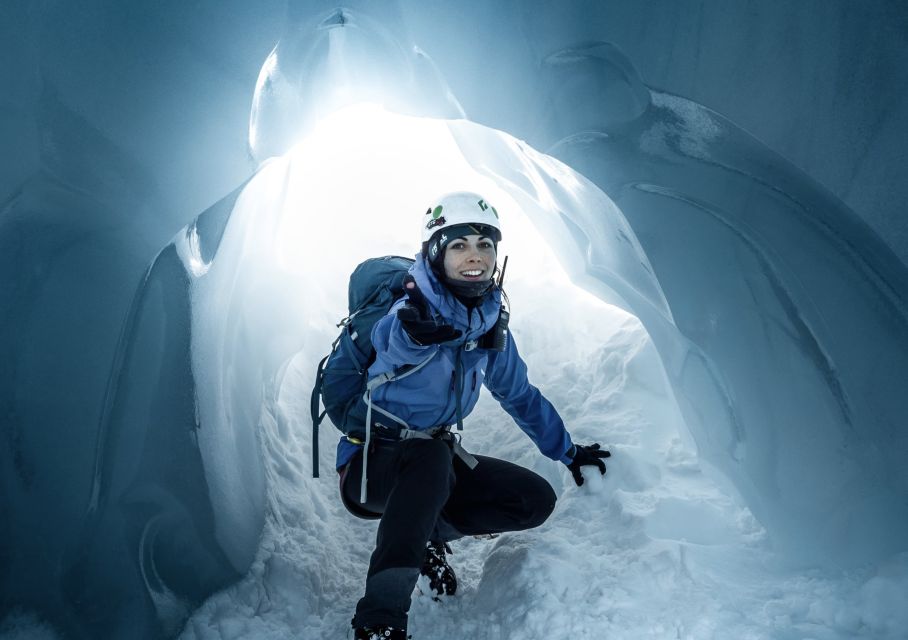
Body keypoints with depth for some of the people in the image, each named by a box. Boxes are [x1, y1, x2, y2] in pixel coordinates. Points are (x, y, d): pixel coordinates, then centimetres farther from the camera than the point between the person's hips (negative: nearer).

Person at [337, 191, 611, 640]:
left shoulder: (491, 326, 1)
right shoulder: (413, 309, -19)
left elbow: (520, 395, 15)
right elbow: (390, 343, -44)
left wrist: (567, 451, 19)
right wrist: (414, 333, -66)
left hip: (435, 460, 7)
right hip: (371, 464, -6)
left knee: (536, 500, -4)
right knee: (432, 453, -39)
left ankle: (428, 533, 9)